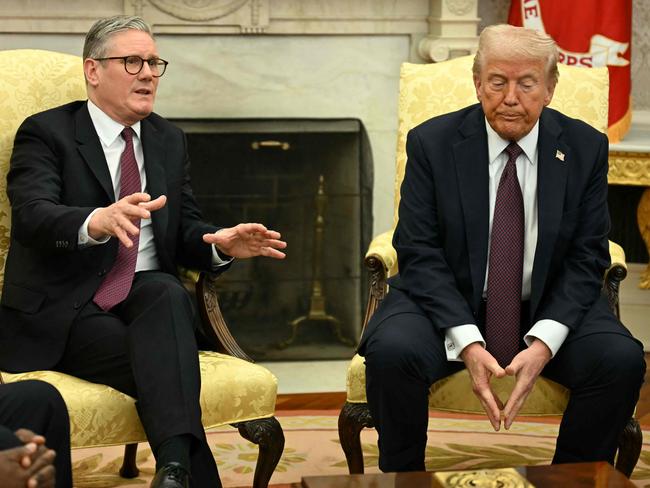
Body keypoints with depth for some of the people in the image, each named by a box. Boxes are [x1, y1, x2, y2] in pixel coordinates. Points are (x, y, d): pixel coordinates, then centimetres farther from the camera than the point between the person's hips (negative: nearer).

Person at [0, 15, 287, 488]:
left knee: (168, 293, -34)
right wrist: (98, 221, -41)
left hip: (150, 299, 4)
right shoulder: (46, 133, 0)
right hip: (65, 312, -3)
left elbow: (185, 229, 15)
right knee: (164, 363, -32)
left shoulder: (170, 141, 18)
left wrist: (221, 243, -11)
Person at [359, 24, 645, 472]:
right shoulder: (432, 143, -6)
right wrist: (466, 342, -22)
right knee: (391, 352, -31)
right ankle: (403, 477, -6)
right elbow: (419, 253, -9)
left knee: (622, 360, -25)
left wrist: (544, 343, -20)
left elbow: (587, 258, -4)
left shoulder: (585, 148, -2)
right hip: (448, 301, -1)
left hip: (548, 309, 1)